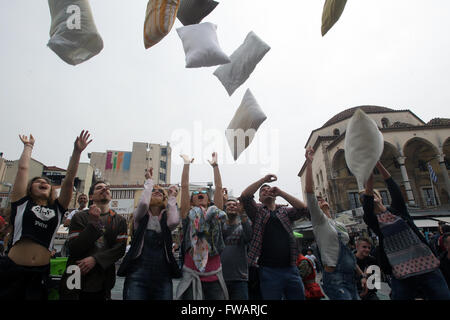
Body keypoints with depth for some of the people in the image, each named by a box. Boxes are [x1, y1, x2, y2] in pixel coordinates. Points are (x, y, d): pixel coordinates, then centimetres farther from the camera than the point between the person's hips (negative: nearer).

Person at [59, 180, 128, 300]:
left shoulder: (120, 220, 3)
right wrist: (94, 223, -21)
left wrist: (95, 259, -18)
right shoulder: (79, 217, -2)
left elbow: (120, 249, -5)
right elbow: (74, 249, -11)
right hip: (76, 282, -2)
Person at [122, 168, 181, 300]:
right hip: (138, 277, -1)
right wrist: (149, 181, -8)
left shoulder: (166, 218, 6)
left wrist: (172, 197, -7)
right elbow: (143, 203, -21)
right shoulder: (141, 216, 4)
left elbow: (174, 221, -19)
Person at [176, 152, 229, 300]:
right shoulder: (188, 214, 3)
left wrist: (215, 165, 1)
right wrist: (186, 163, -2)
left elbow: (219, 187, 1)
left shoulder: (214, 212, 7)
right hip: (192, 275, -1)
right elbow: (184, 186, -3)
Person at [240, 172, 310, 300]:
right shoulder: (257, 211, 7)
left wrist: (281, 192, -8)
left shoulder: (285, 211, 14)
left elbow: (304, 209, -4)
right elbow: (244, 196, -10)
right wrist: (264, 179, -11)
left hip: (291, 269, 3)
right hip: (269, 271, -2)